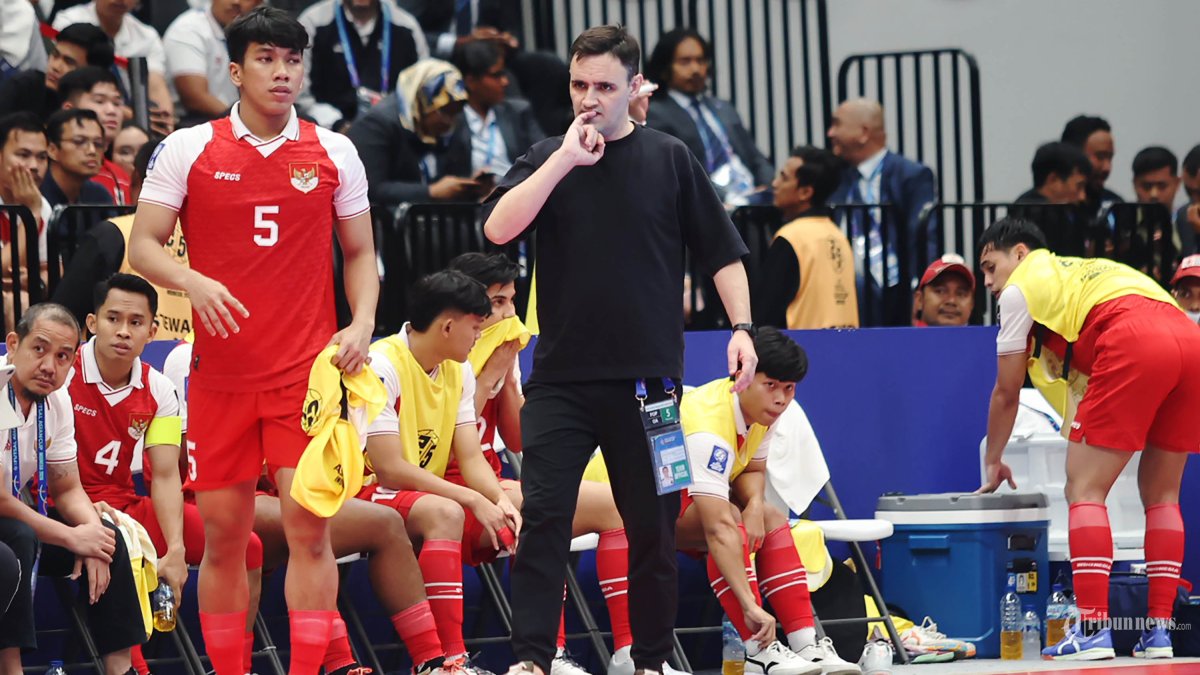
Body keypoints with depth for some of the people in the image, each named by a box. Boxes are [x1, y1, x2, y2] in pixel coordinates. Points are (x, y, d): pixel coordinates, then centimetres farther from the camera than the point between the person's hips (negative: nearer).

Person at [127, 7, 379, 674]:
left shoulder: (334, 153, 7)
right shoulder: (187, 150, 3)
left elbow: (361, 253, 14)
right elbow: (144, 244, 2)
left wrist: (362, 324, -3)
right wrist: (194, 283, -18)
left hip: (309, 370, 0)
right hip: (220, 371, 0)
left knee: (310, 524, -10)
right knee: (223, 533, 2)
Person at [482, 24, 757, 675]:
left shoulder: (670, 159, 5)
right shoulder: (547, 159, 6)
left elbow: (722, 252, 9)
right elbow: (498, 227, -11)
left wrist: (742, 328, -3)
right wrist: (566, 159, -14)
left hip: (648, 377, 0)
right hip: (561, 377, 0)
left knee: (654, 528, 6)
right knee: (543, 517, -10)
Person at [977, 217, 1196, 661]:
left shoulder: (1020, 287, 18)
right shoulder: (1084, 271, 38)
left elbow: (1006, 393, 25)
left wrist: (993, 464, 38)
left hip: (1134, 344, -7)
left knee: (1085, 489, -1)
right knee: (1161, 493, 17)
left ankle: (1093, 630, -11)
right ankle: (1159, 631, 11)